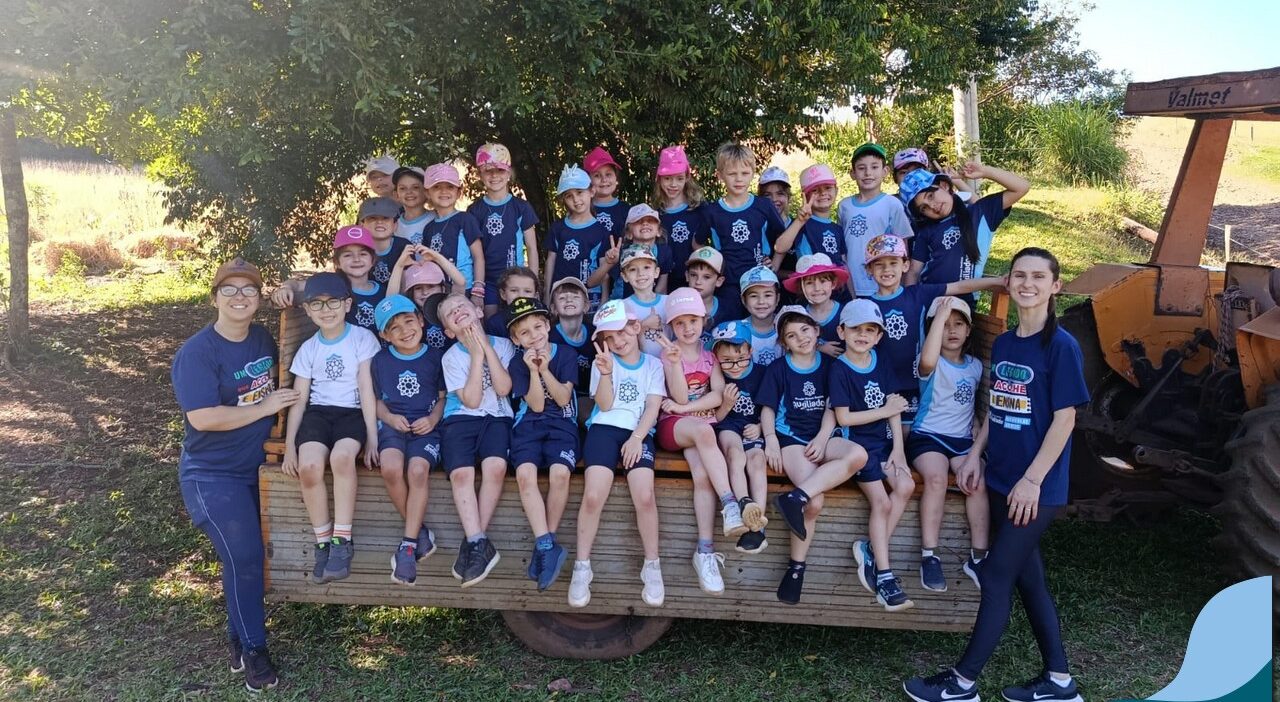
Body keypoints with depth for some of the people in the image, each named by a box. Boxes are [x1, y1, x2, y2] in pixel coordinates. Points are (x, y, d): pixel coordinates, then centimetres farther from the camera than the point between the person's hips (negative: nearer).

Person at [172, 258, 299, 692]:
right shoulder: (197, 352, -19)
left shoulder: (263, 339, 3)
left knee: (248, 554, 14)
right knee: (242, 556, -11)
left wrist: (273, 429, 8)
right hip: (213, 473, -7)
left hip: (256, 466, 7)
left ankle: (240, 637, 32)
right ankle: (252, 651, 7)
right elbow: (203, 417, -28)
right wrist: (265, 408, -22)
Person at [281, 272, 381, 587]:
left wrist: (372, 437, -12)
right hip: (318, 412, 3)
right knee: (309, 465, -28)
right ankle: (323, 543, -10)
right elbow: (299, 399, 9)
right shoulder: (308, 349, 10)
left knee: (342, 456, -35)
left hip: (353, 411, -3)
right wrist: (290, 445, -1)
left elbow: (366, 388, -6)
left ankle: (341, 542, -22)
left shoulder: (362, 338, 0)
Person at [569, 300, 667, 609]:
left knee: (645, 496, -24)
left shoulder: (653, 364, 14)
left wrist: (636, 438, -11)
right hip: (604, 429, 0)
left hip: (639, 433, 0)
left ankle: (652, 566, -5)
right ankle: (582, 567, -7)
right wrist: (606, 373, -15)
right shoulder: (602, 362, 12)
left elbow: (652, 408, 4)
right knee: (593, 496, -23)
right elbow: (605, 405, 2)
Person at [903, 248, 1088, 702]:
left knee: (996, 578, -2)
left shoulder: (1061, 346, -12)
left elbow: (1064, 419, -14)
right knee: (1028, 578, 13)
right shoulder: (1003, 344, 8)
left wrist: (1033, 480, -17)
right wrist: (975, 456, 8)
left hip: (1038, 486, -7)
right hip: (1001, 480, 7)